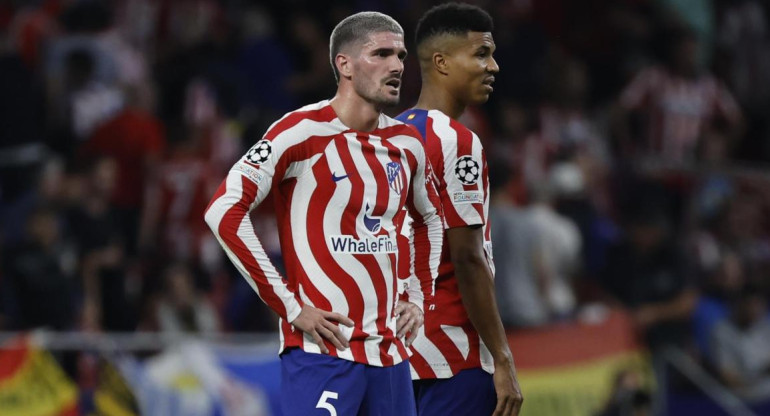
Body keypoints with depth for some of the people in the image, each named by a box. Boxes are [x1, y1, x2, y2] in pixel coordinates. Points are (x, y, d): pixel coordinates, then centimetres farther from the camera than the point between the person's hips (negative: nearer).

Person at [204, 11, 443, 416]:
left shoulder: (406, 143, 12)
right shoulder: (303, 132, -9)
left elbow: (429, 218, 32)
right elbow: (224, 212, -15)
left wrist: (419, 298, 17)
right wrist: (289, 306, -14)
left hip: (390, 351, 7)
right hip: (322, 349, -7)